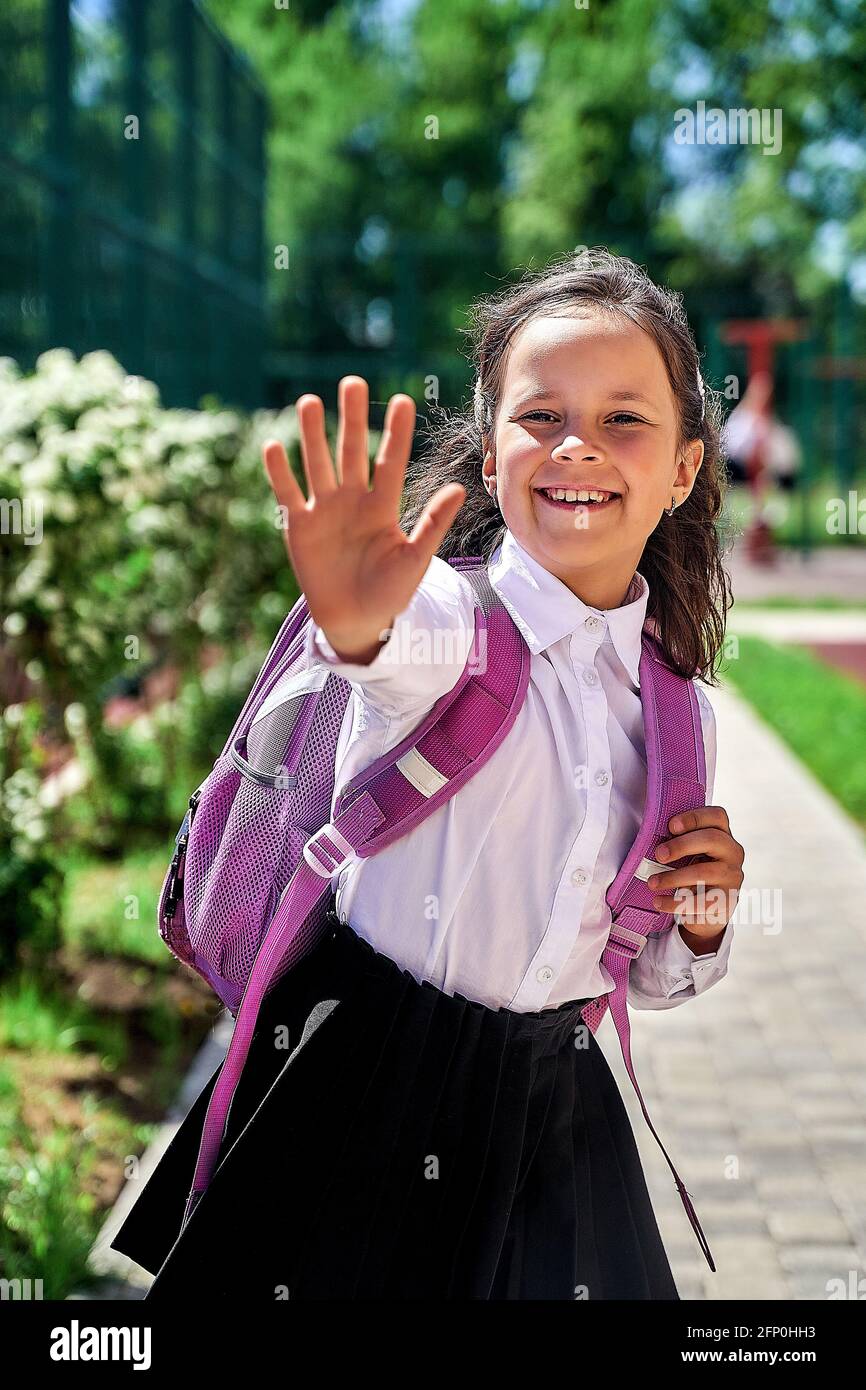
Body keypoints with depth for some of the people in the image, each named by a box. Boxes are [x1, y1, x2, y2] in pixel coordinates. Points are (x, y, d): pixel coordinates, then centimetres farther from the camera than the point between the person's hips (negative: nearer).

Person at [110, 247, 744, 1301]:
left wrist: (704, 918, -8)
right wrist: (357, 624, -61)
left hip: (552, 1118, 4)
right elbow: (412, 650, -39)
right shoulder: (451, 612, -11)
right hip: (370, 1088, -4)